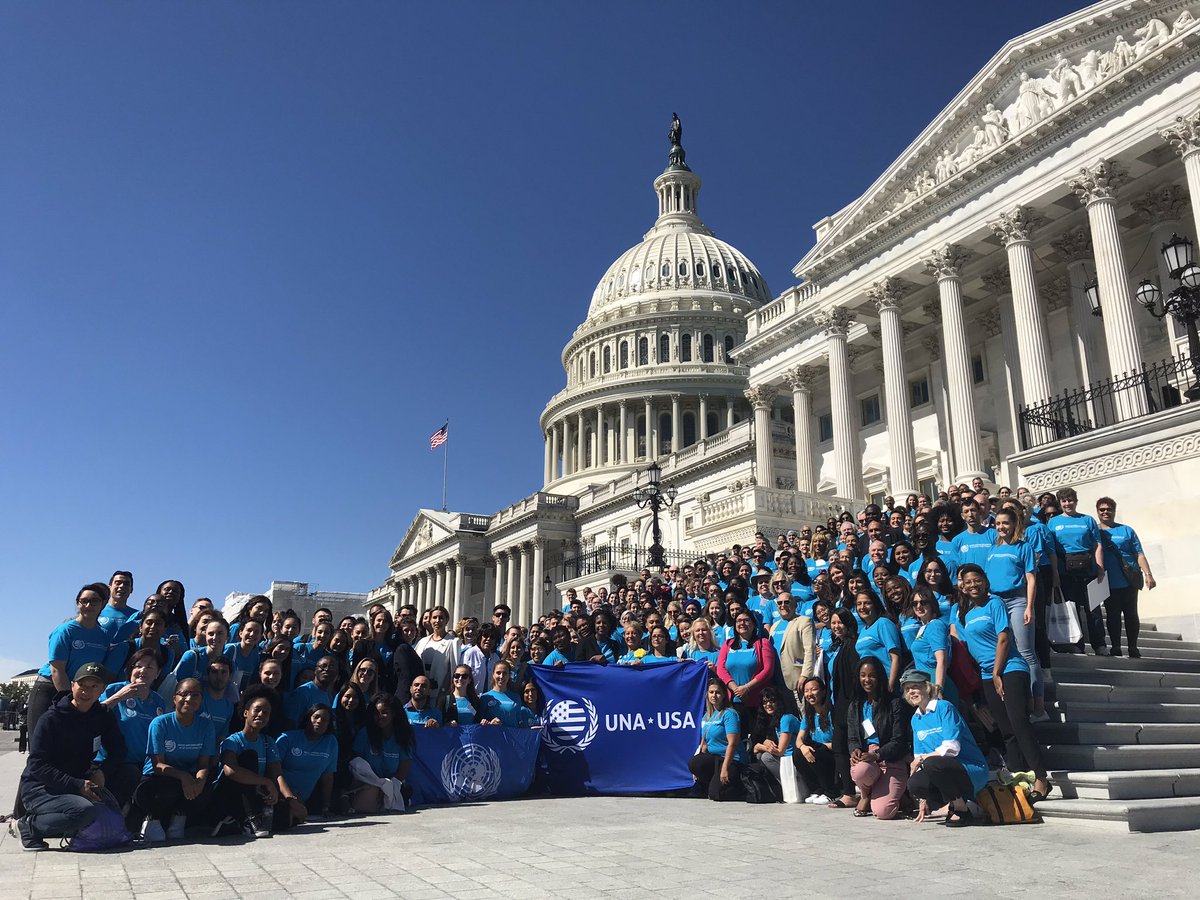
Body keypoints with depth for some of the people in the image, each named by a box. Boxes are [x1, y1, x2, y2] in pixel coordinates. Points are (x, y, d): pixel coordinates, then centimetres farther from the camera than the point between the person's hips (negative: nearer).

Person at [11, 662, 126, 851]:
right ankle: (28, 826, -11)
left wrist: (99, 771, -15)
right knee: (85, 811, -34)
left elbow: (118, 753, 5)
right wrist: (77, 785, -25)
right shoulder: (51, 718, -11)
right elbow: (37, 765, -17)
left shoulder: (103, 717, 4)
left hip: (80, 785, 6)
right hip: (38, 788, -5)